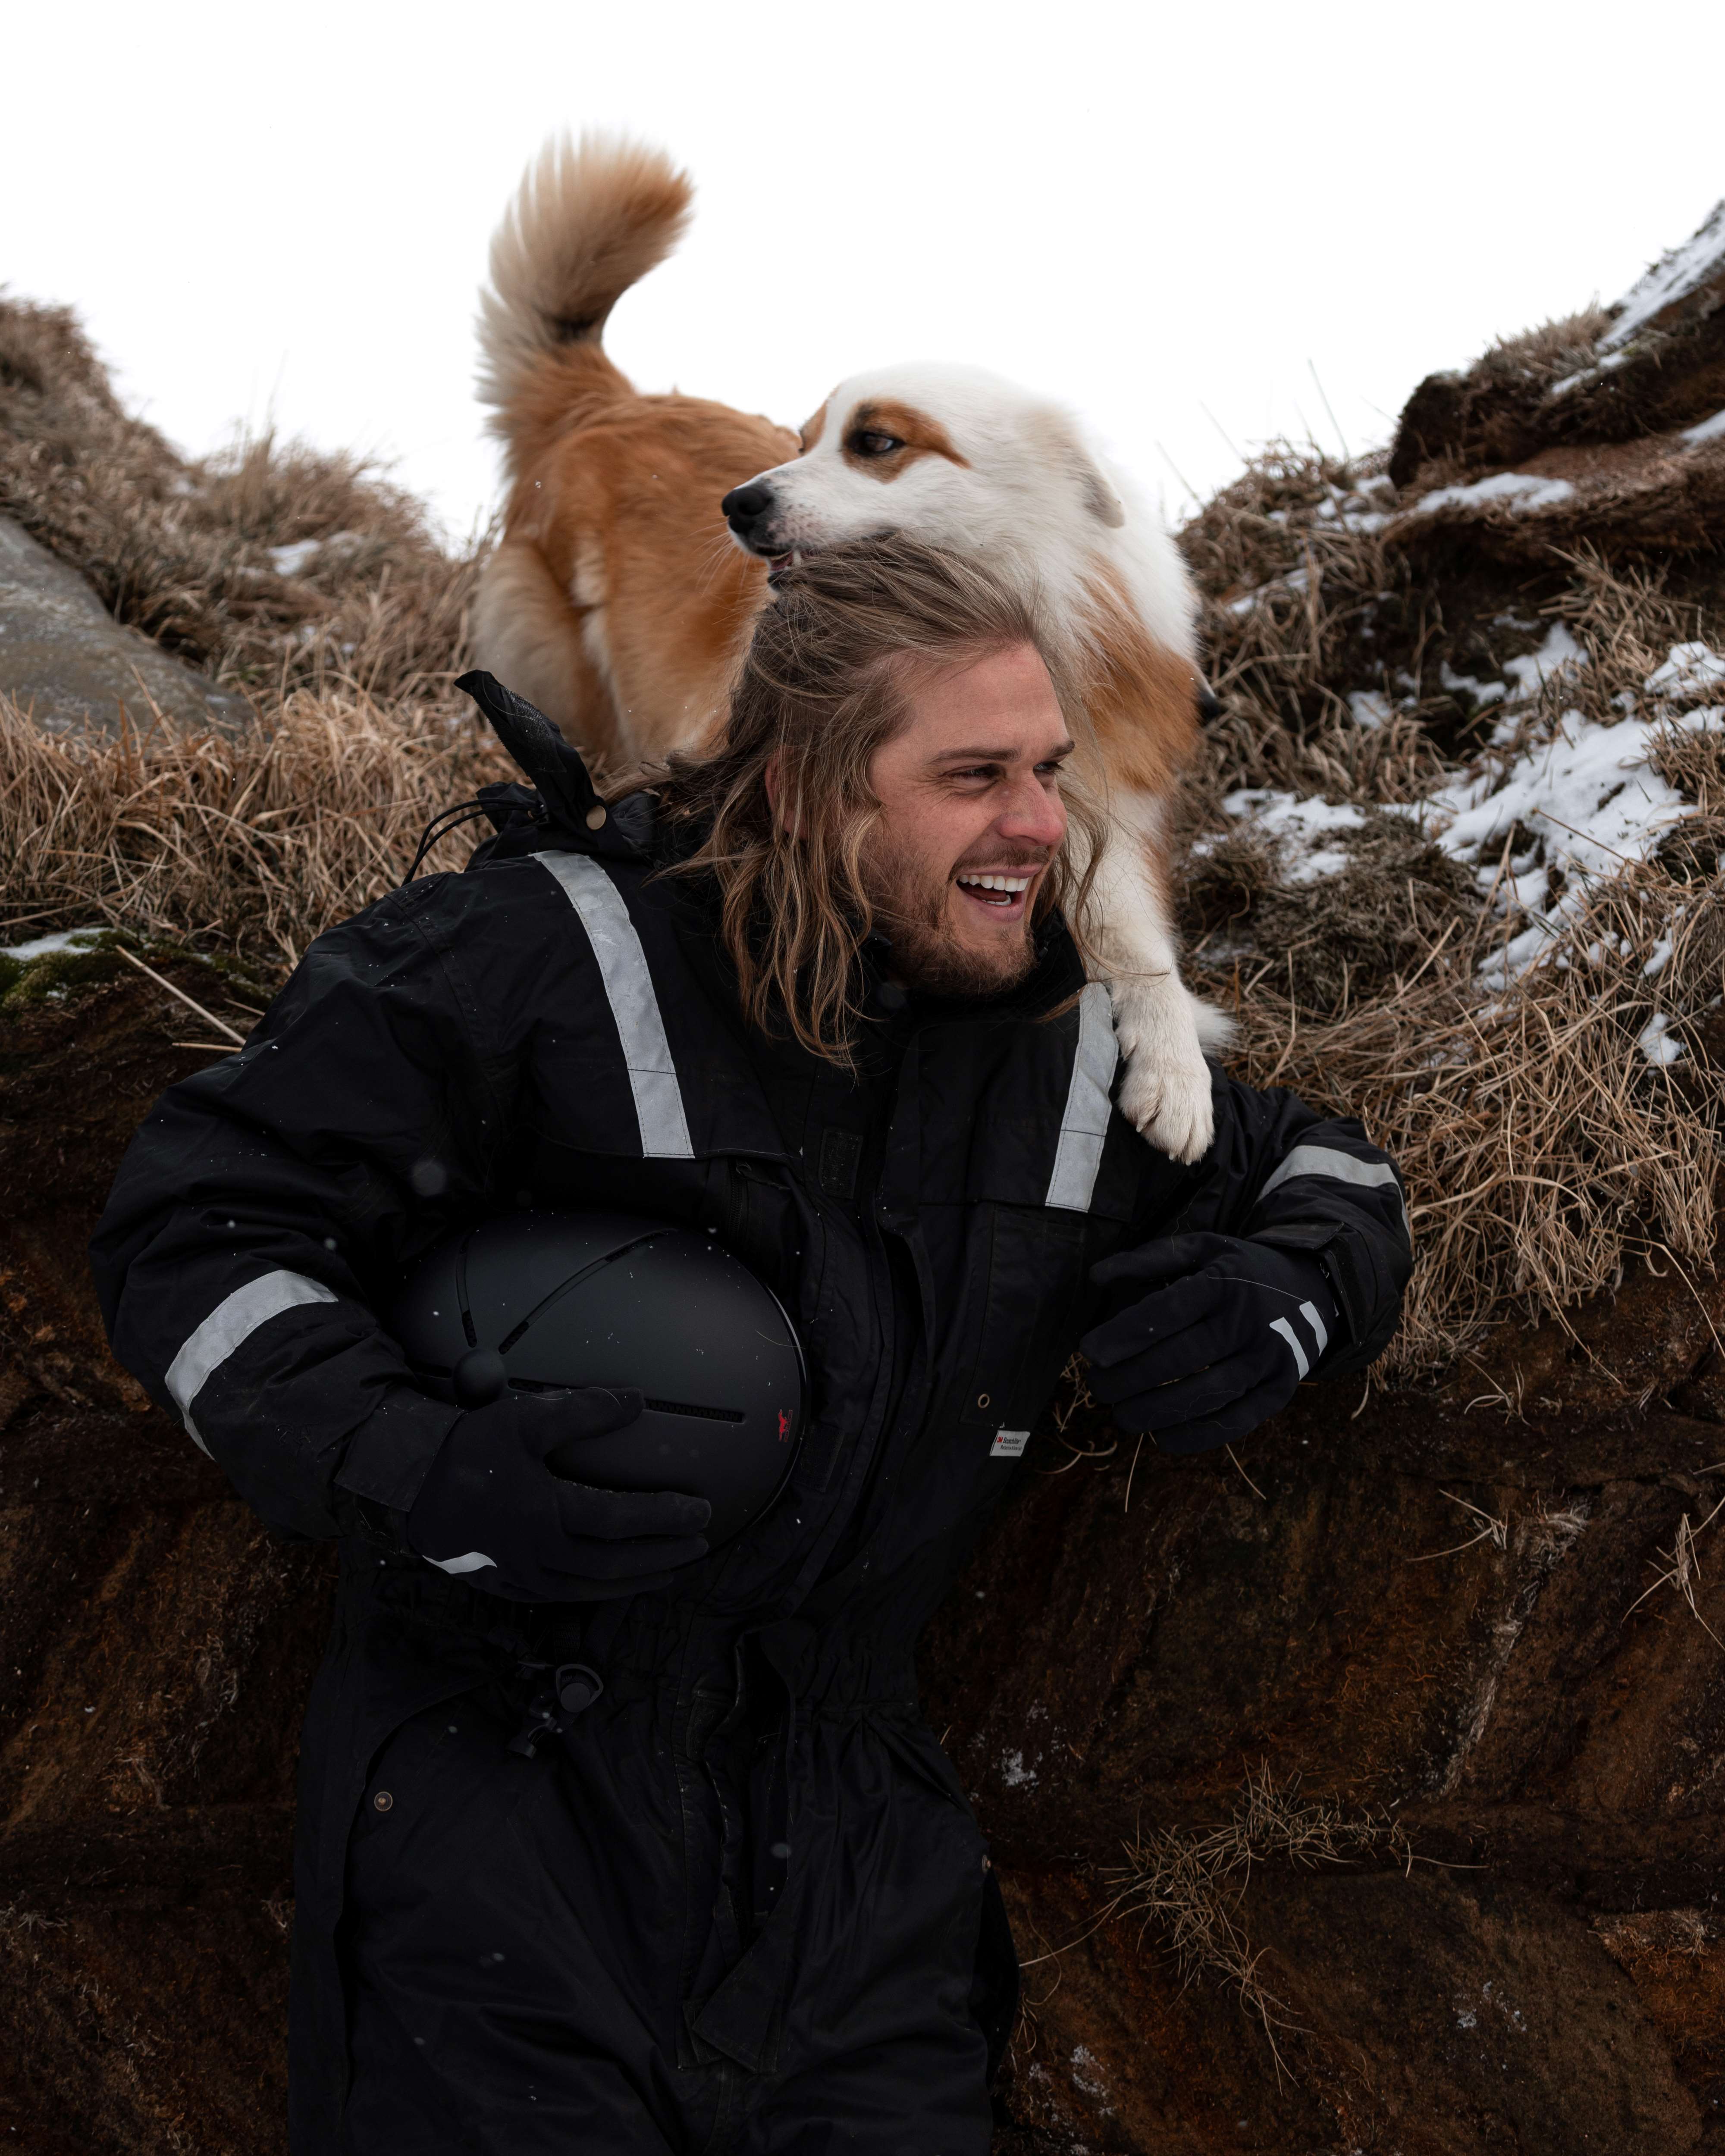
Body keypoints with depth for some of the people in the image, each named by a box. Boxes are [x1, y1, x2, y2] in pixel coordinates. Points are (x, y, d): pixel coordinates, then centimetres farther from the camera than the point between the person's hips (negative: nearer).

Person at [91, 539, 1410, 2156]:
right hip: (508, 1765, -4)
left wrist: (1288, 1294, -3)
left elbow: (1319, 1174, 22)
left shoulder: (1074, 1051, 5)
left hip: (842, 1814, 5)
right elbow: (201, 1219, -10)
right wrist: (398, 1474, -27)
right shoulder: (547, 960, -12)